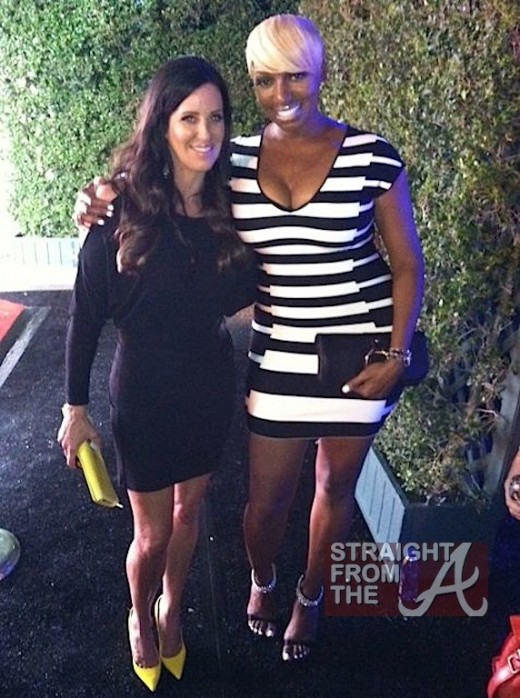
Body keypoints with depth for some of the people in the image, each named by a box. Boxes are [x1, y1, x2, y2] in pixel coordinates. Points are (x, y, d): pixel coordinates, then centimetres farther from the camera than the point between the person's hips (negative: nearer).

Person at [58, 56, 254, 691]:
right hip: (143, 391, -3)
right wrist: (75, 406, -5)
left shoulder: (228, 204, -4)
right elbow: (86, 315, -9)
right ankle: (141, 617, 46)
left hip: (210, 384, 4)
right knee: (152, 534, 12)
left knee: (188, 511, 22)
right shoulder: (125, 208, -16)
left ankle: (172, 610, 50)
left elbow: (237, 295, 6)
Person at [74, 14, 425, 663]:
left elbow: (408, 264, -2)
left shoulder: (372, 156, -7)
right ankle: (262, 581, 48)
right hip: (279, 357, 1)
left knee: (336, 485, 17)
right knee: (267, 496, 10)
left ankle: (310, 595, 47)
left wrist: (398, 354, -8)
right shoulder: (235, 159, -1)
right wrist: (105, 201, -10)